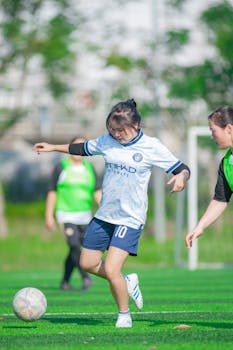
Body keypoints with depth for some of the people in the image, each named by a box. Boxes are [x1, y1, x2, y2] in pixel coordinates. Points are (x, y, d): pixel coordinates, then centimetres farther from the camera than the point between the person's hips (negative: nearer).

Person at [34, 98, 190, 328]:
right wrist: (53, 148, 21)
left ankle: (124, 315, 7)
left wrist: (181, 177, -29)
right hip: (104, 215, 6)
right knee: (88, 263, 9)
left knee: (111, 269, -16)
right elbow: (84, 149, 20)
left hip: (130, 219, -6)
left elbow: (182, 169, -7)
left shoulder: (151, 147, -11)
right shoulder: (107, 140, 1)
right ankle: (128, 282, 33)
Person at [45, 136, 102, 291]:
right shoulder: (61, 167, 0)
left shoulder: (90, 168, 9)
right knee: (75, 246, -20)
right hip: (66, 215, -4)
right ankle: (86, 278, -25)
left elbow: (97, 192, 4)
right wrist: (49, 216, -2)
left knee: (74, 251, 7)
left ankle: (65, 281, 20)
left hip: (85, 216, 4)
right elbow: (52, 192, 2)